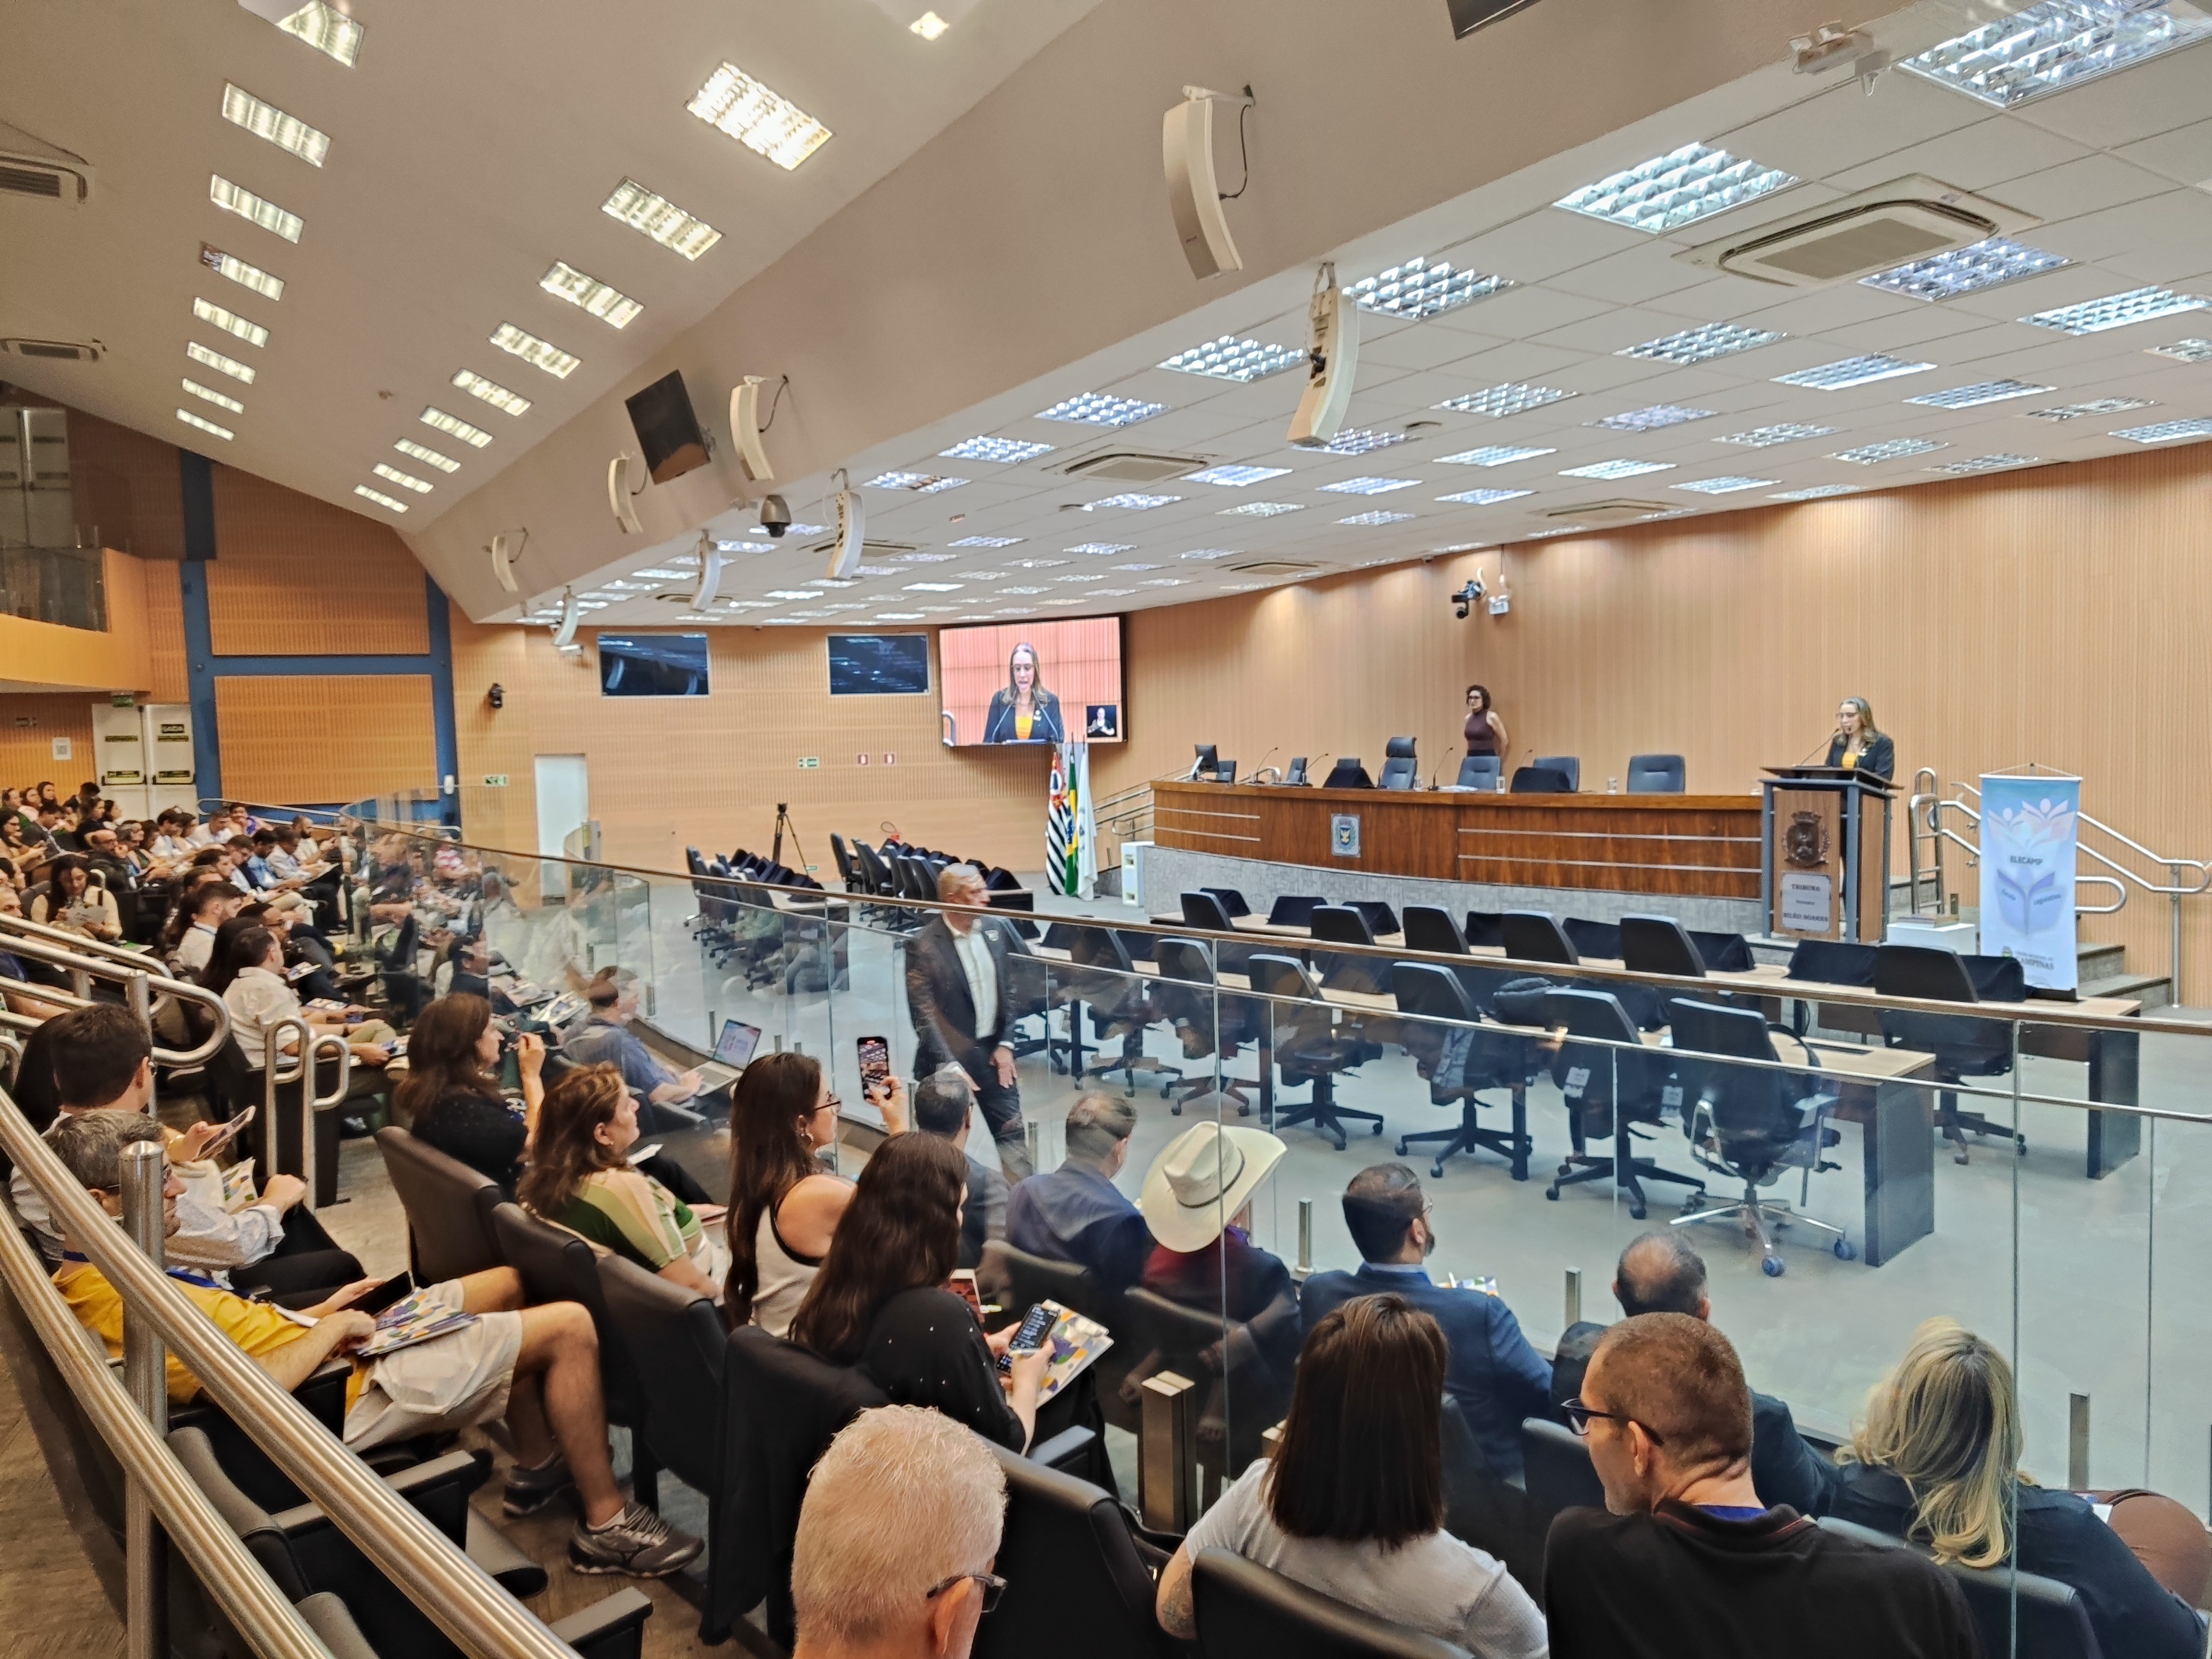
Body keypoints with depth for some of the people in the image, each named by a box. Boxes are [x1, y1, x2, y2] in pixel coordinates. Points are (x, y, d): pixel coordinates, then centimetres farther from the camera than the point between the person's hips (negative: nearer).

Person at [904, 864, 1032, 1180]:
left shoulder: (995, 928, 1)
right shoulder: (923, 944, -15)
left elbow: (1011, 990, 7)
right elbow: (924, 1014, -15)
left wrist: (1006, 1044, -1)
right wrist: (949, 1067, -18)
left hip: (993, 1052, 5)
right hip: (949, 1058, -4)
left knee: (1013, 1131, 7)